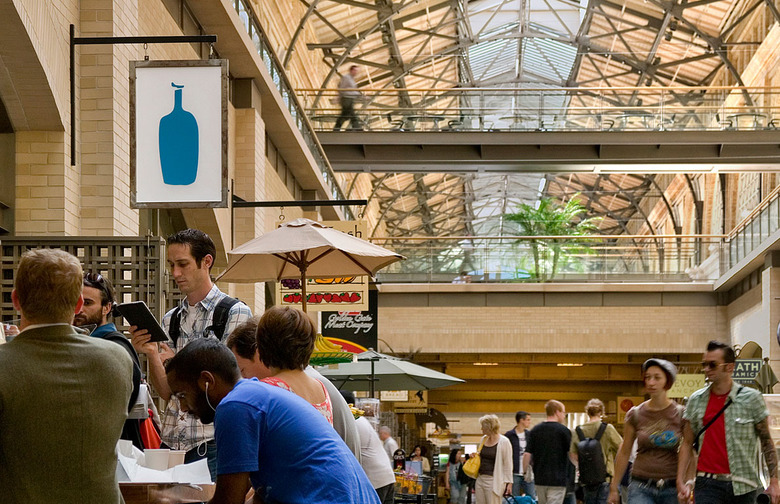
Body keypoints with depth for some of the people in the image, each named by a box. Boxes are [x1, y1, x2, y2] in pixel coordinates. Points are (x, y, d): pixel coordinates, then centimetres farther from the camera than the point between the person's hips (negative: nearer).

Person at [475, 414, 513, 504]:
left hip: (493, 481, -7)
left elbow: (508, 465, -8)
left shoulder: (504, 442, -8)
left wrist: (509, 482, -11)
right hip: (480, 479, 7)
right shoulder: (483, 439, 12)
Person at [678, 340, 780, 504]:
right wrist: (681, 481, 0)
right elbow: (687, 443, 10)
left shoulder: (751, 398, 1)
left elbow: (767, 442, 3)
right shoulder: (696, 400, 7)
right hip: (707, 484, 1)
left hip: (744, 486, 0)